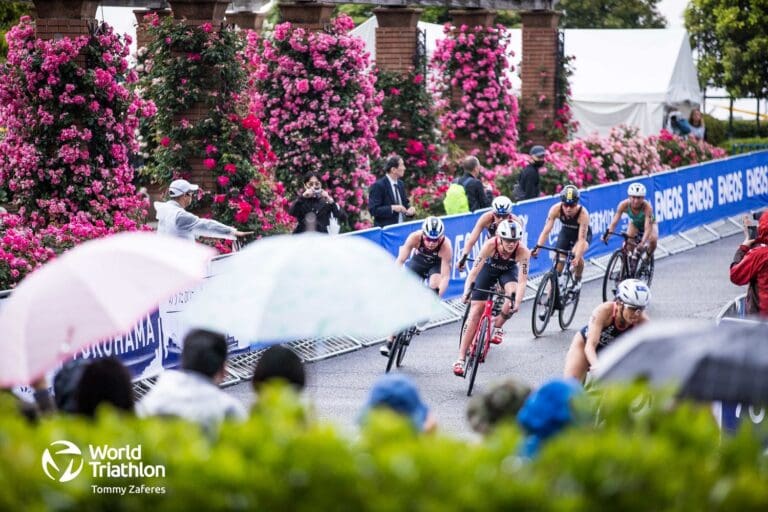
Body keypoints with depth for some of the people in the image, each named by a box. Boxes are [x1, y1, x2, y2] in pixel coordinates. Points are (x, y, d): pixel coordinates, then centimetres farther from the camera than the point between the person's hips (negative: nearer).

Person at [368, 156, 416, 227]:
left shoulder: (400, 184, 12)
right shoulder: (378, 186, -11)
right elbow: (373, 210, -16)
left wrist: (410, 209, -2)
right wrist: (392, 208, -25)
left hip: (401, 228, 7)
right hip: (385, 229, -7)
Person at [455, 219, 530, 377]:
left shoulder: (522, 252, -34)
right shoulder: (490, 245, -35)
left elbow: (522, 280, -36)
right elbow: (475, 270, -36)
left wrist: (517, 302, -50)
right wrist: (466, 291, -49)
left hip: (508, 271, 1)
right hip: (488, 268, 0)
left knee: (512, 295, -32)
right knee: (475, 313, -8)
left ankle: (497, 327, -2)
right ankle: (460, 359, -4)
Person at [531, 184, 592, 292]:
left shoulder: (583, 213, -38)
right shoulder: (556, 209, -31)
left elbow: (581, 239, -40)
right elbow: (546, 231, -32)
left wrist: (577, 257, -54)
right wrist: (537, 247, -46)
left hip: (583, 234, -3)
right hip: (566, 232, 3)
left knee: (577, 255, -31)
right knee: (557, 265, -6)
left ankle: (577, 279, 0)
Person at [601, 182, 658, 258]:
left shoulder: (647, 206, -40)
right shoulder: (624, 205, -33)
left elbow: (648, 227, -45)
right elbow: (614, 221, -33)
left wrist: (643, 242, -60)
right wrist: (607, 233, -50)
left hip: (649, 223, -2)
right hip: (634, 223, 2)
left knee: (653, 239, -30)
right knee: (628, 242, -23)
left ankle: (649, 256, 1)